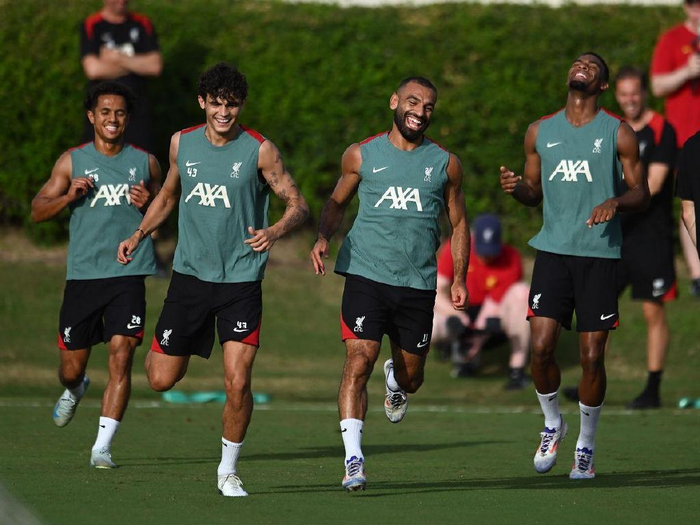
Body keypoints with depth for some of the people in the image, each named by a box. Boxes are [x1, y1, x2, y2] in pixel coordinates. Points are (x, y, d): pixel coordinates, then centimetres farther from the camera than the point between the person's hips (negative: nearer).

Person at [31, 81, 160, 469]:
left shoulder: (144, 162, 8)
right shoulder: (72, 161, 5)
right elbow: (37, 211, 6)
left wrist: (148, 204, -4)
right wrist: (69, 196, -13)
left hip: (128, 274, 0)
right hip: (83, 275, 1)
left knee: (121, 356, -15)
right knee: (71, 369, 7)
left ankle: (102, 447, -10)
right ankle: (75, 390, 45)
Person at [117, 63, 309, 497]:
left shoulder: (259, 150, -8)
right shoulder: (182, 143, 3)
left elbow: (299, 205, -5)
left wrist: (276, 230, -26)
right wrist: (138, 236, 8)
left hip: (241, 280, -3)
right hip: (190, 274, 3)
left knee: (238, 384, -12)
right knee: (161, 380, 4)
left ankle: (229, 470, 9)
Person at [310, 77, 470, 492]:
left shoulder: (445, 164, 7)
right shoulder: (361, 155, 4)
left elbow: (459, 222, 14)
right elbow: (337, 202, 17)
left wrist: (460, 278, 7)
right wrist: (324, 237, -3)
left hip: (419, 286, 2)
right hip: (367, 275, -2)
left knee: (411, 377, 12)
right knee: (358, 363, -17)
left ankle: (395, 381, 51)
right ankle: (354, 460, -19)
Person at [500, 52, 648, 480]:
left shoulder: (618, 133, 2)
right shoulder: (541, 132, 11)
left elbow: (641, 195, 3)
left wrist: (615, 202, -18)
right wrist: (516, 188, -4)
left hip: (600, 253, -2)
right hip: (553, 249, 2)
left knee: (592, 356, -2)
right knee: (541, 346, -9)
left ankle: (587, 445, 14)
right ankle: (553, 424, 17)